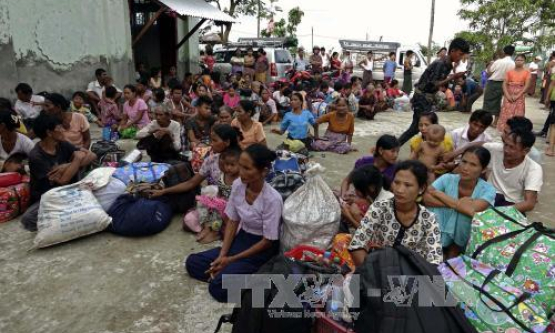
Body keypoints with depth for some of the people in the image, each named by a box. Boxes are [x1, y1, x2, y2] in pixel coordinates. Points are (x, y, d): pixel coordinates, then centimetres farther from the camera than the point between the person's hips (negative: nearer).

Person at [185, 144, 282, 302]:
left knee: (218, 287, -20)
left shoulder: (272, 199, -27)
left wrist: (231, 260, -16)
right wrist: (222, 255, -9)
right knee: (192, 262, 1)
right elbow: (232, 222, 1)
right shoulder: (238, 185, -9)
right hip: (241, 239, 7)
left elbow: (268, 241, -19)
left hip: (262, 249, -7)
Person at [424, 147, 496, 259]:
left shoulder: (488, 190, -11)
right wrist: (458, 204, -25)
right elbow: (426, 198, -19)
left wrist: (437, 193, -20)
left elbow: (473, 210, -27)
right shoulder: (448, 178, -8)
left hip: (466, 242, 0)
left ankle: (452, 257, -3)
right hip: (439, 235, 1)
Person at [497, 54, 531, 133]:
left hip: (520, 96, -1)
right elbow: (504, 84, -1)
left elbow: (527, 85, -5)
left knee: (518, 114, 0)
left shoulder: (527, 72, 1)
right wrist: (507, 95, -14)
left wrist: (517, 96, -15)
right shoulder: (509, 71, 4)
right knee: (507, 113, 1)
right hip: (509, 95, 1)